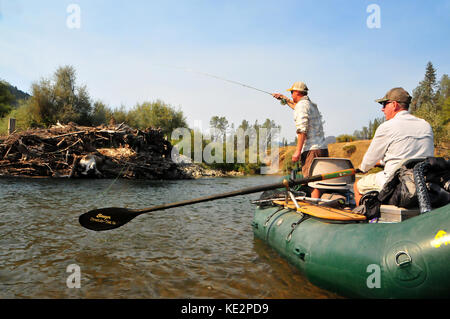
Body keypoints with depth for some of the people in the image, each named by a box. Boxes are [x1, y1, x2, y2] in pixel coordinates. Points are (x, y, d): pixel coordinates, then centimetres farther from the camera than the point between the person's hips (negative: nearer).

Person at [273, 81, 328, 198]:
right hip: (323, 148, 9)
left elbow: (302, 130, -17)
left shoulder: (302, 105, -6)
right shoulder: (312, 105, 22)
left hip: (311, 149, -9)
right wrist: (284, 98, 54)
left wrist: (298, 151, -18)